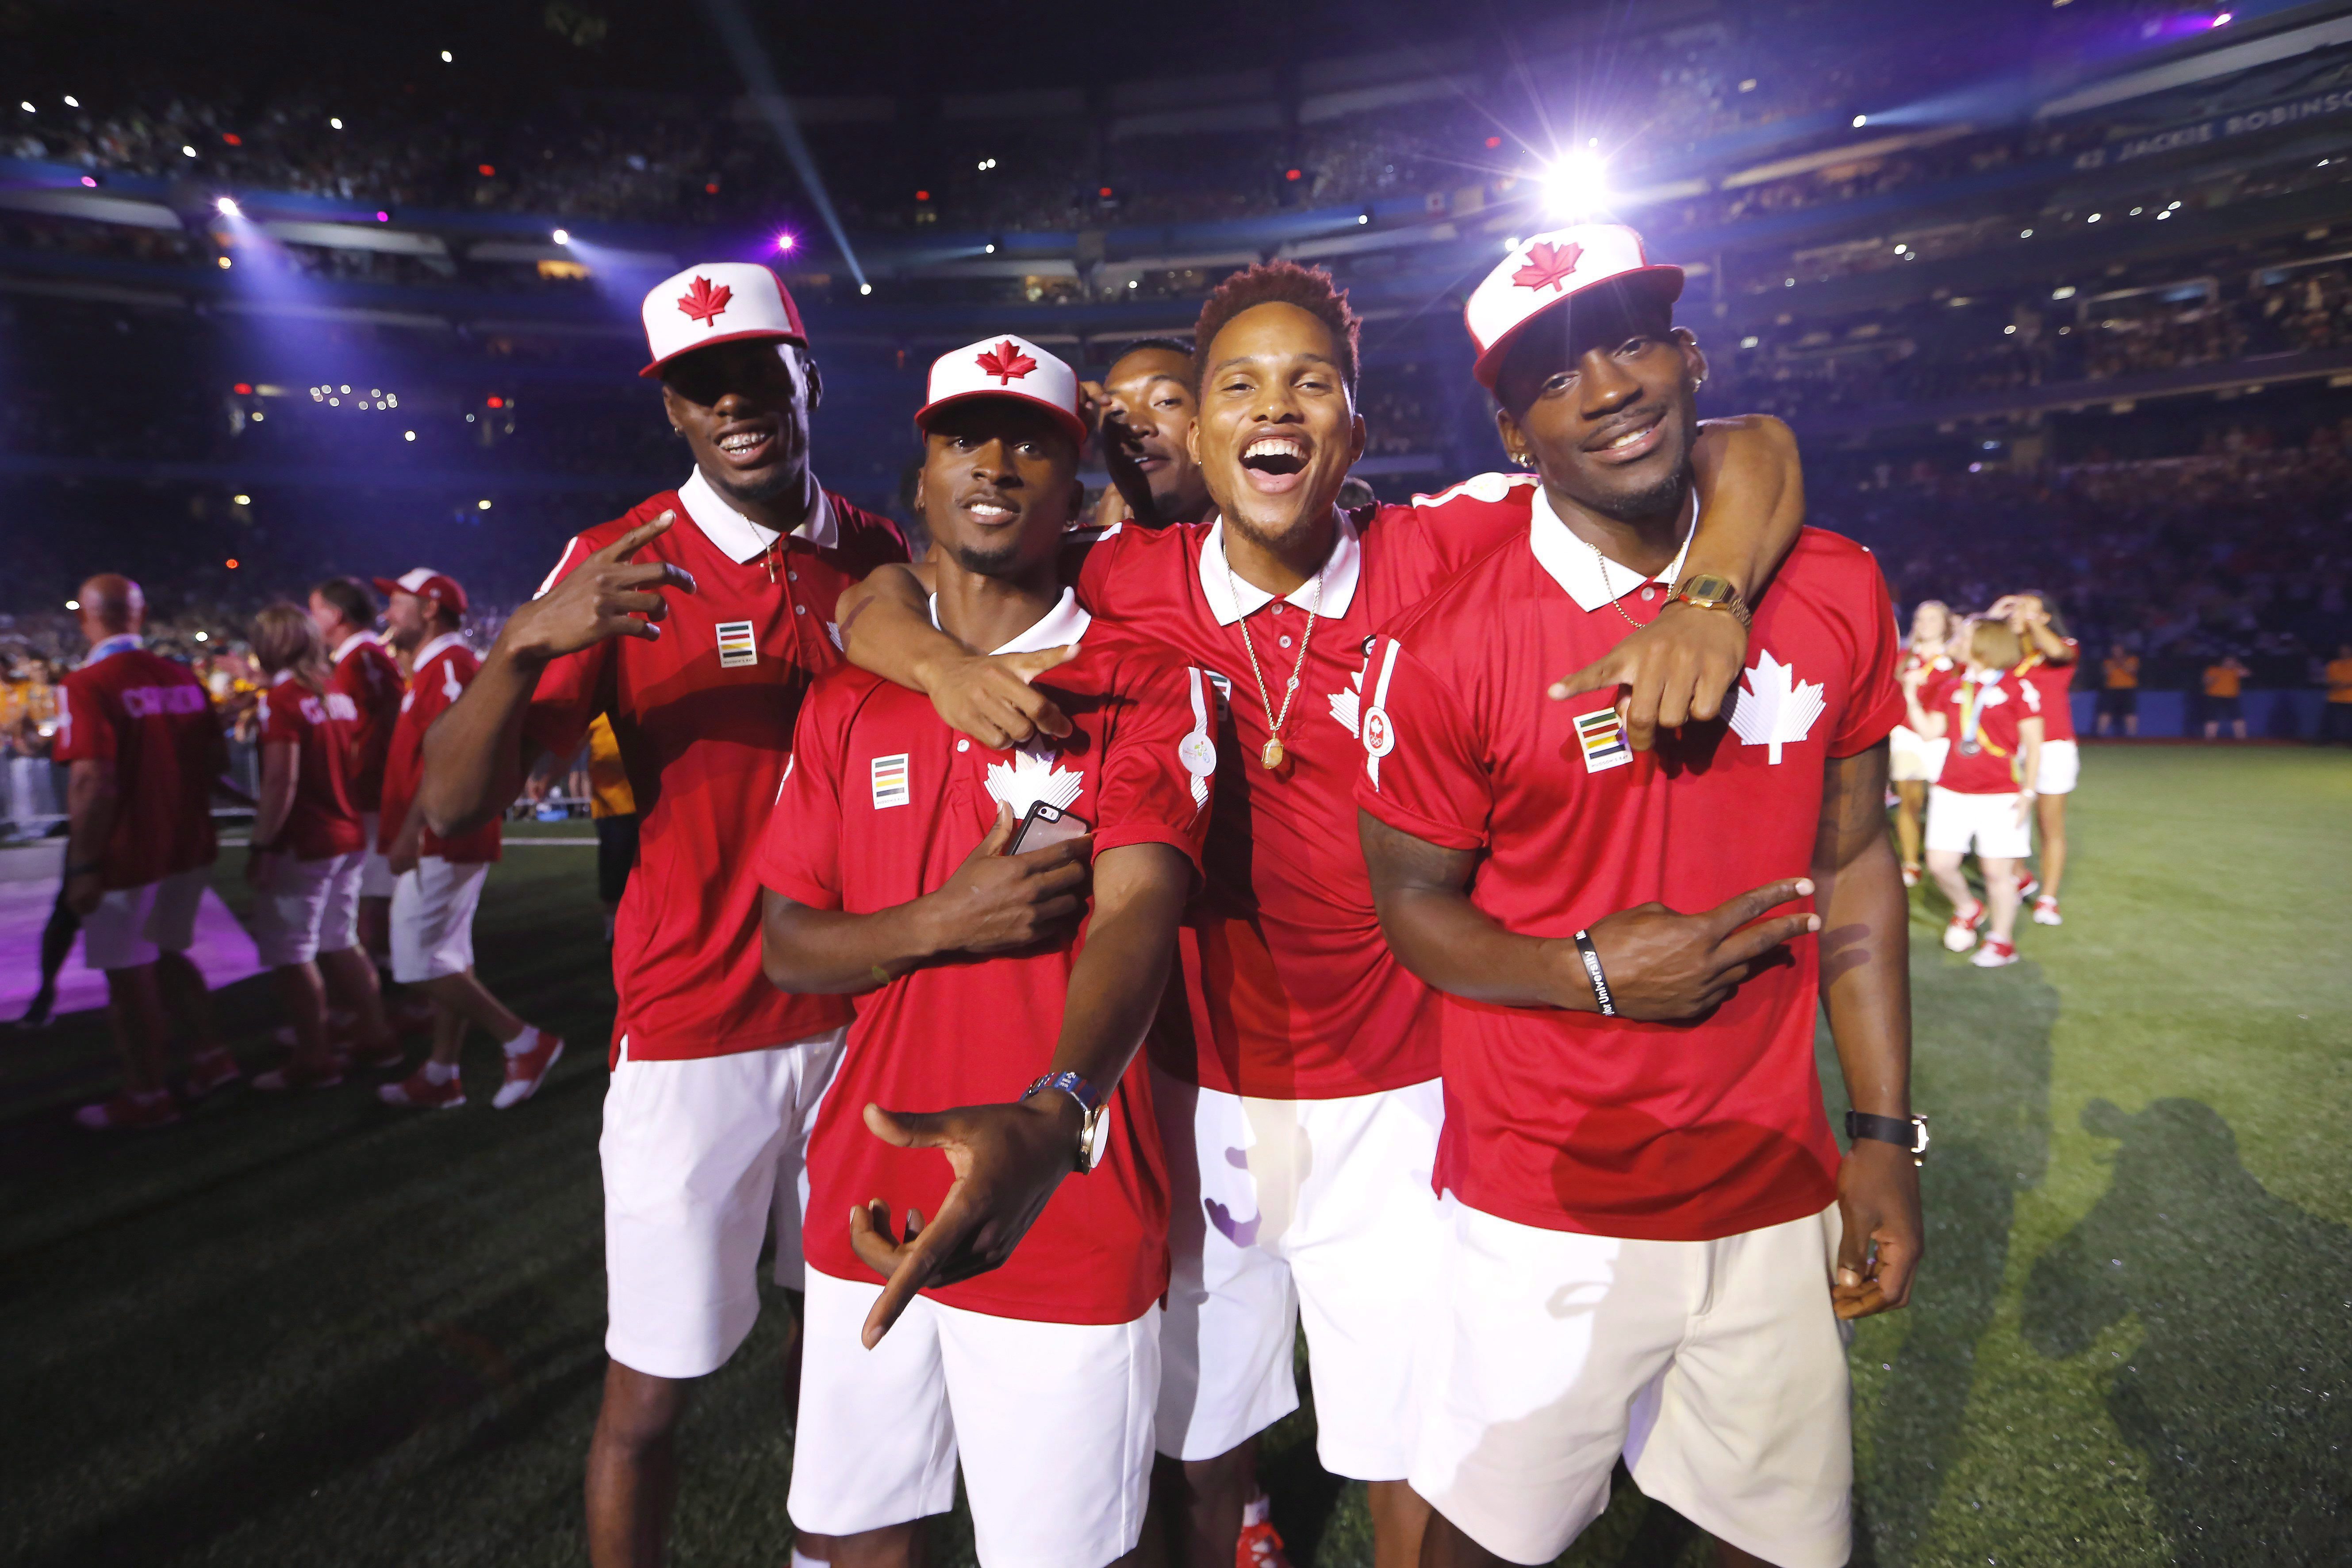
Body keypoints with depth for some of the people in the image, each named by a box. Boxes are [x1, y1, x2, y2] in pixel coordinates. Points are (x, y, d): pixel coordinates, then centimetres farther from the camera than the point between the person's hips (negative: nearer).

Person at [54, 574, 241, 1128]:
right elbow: (217, 760, 8)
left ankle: (146, 1094, 17)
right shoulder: (183, 679, 2)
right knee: (167, 956, 22)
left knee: (129, 973, 7)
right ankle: (209, 1055, 23)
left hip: (126, 854, -6)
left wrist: (83, 865, -17)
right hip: (188, 847, 6)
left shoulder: (88, 686, -17)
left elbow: (93, 783, -23)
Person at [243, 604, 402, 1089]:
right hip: (348, 838, 8)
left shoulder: (281, 700, -14)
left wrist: (261, 845, -17)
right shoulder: (339, 695, 8)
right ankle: (375, 1038, 22)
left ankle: (313, 1059, 6)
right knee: (340, 944, 17)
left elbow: (281, 782, -20)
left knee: (290, 954, 2)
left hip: (302, 846, -8)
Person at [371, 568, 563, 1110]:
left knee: (419, 964, -9)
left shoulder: (449, 664, -13)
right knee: (447, 960, 13)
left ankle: (524, 1042, -4)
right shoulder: (430, 668, 20)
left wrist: (411, 831, -24)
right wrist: (408, 833, 21)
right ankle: (441, 1075, 21)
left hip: (440, 843, -10)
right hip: (444, 843, 10)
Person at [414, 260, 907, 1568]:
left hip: (862, 1013, 4)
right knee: (654, 1383, 4)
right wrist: (526, 643, -28)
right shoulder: (623, 569, -6)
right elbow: (456, 805, -13)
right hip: (693, 1032, -3)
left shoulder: (883, 558, 4)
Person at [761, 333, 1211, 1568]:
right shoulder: (848, 702, 6)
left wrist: (1052, 1116, -40)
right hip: (866, 1198, 4)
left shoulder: (1143, 688, -7)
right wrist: (939, 925, -14)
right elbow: (786, 948, 6)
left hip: (1067, 1204, -3)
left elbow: (1138, 913, -22)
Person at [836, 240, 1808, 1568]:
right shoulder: (1128, 585, -7)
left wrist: (1708, 601, -30)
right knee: (1199, 1436, 20)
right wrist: (945, 660, -24)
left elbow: (1747, 451, -9)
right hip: (1195, 1093, 1)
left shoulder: (1440, 560, -11)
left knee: (1418, 1459, 16)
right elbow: (878, 599, -1)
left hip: (1392, 1096, -1)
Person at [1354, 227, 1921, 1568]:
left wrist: (1886, 1134, 5)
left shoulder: (1837, 594, 0)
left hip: (1778, 1196, 4)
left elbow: (1855, 865, 6)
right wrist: (1593, 974, -20)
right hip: (1545, 1212, -3)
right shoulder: (1448, 648, -13)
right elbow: (1414, 904, -4)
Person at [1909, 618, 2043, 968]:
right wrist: (1911, 699, -1)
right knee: (1940, 864, 2)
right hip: (1951, 792, 4)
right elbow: (1931, 731, 8)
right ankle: (1967, 908, 31)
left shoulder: (2018, 688, -4)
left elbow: (2033, 745, -3)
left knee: (1997, 871, 0)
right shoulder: (1951, 688, 10)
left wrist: (2027, 792, -8)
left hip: (2000, 795, -4)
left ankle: (2002, 940, 16)